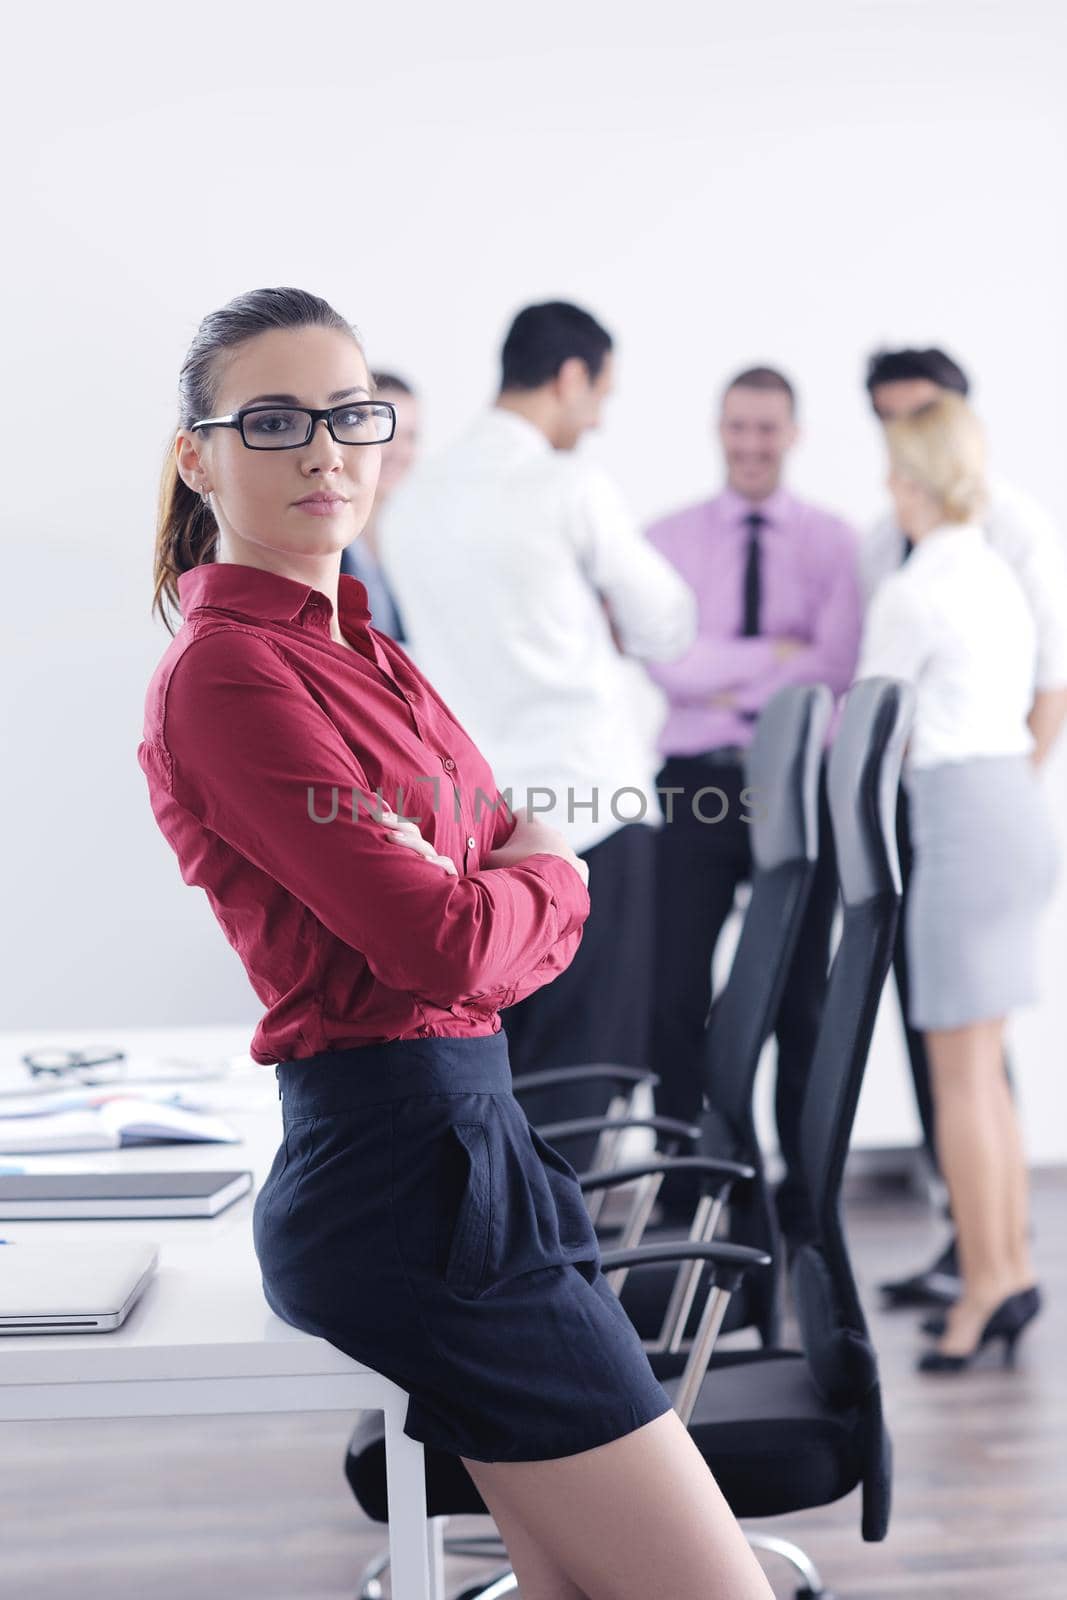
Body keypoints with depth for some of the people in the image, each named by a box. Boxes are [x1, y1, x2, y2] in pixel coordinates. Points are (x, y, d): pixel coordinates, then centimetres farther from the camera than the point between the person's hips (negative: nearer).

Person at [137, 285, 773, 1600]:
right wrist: (548, 879, 2)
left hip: (466, 1138, 10)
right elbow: (446, 943, -19)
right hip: (411, 1171, -10)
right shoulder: (225, 675, -14)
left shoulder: (354, 646, 15)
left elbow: (512, 869, 14)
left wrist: (504, 892, -8)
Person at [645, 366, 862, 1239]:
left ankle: (805, 1193, 19)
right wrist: (778, 654, -15)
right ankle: (678, 1191, 11)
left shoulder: (834, 541, 3)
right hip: (695, 783, 0)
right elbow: (667, 659, -10)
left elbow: (838, 667, -10)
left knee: (802, 998, 9)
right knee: (677, 996, 0)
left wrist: (724, 672, -13)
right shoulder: (669, 537, 4)